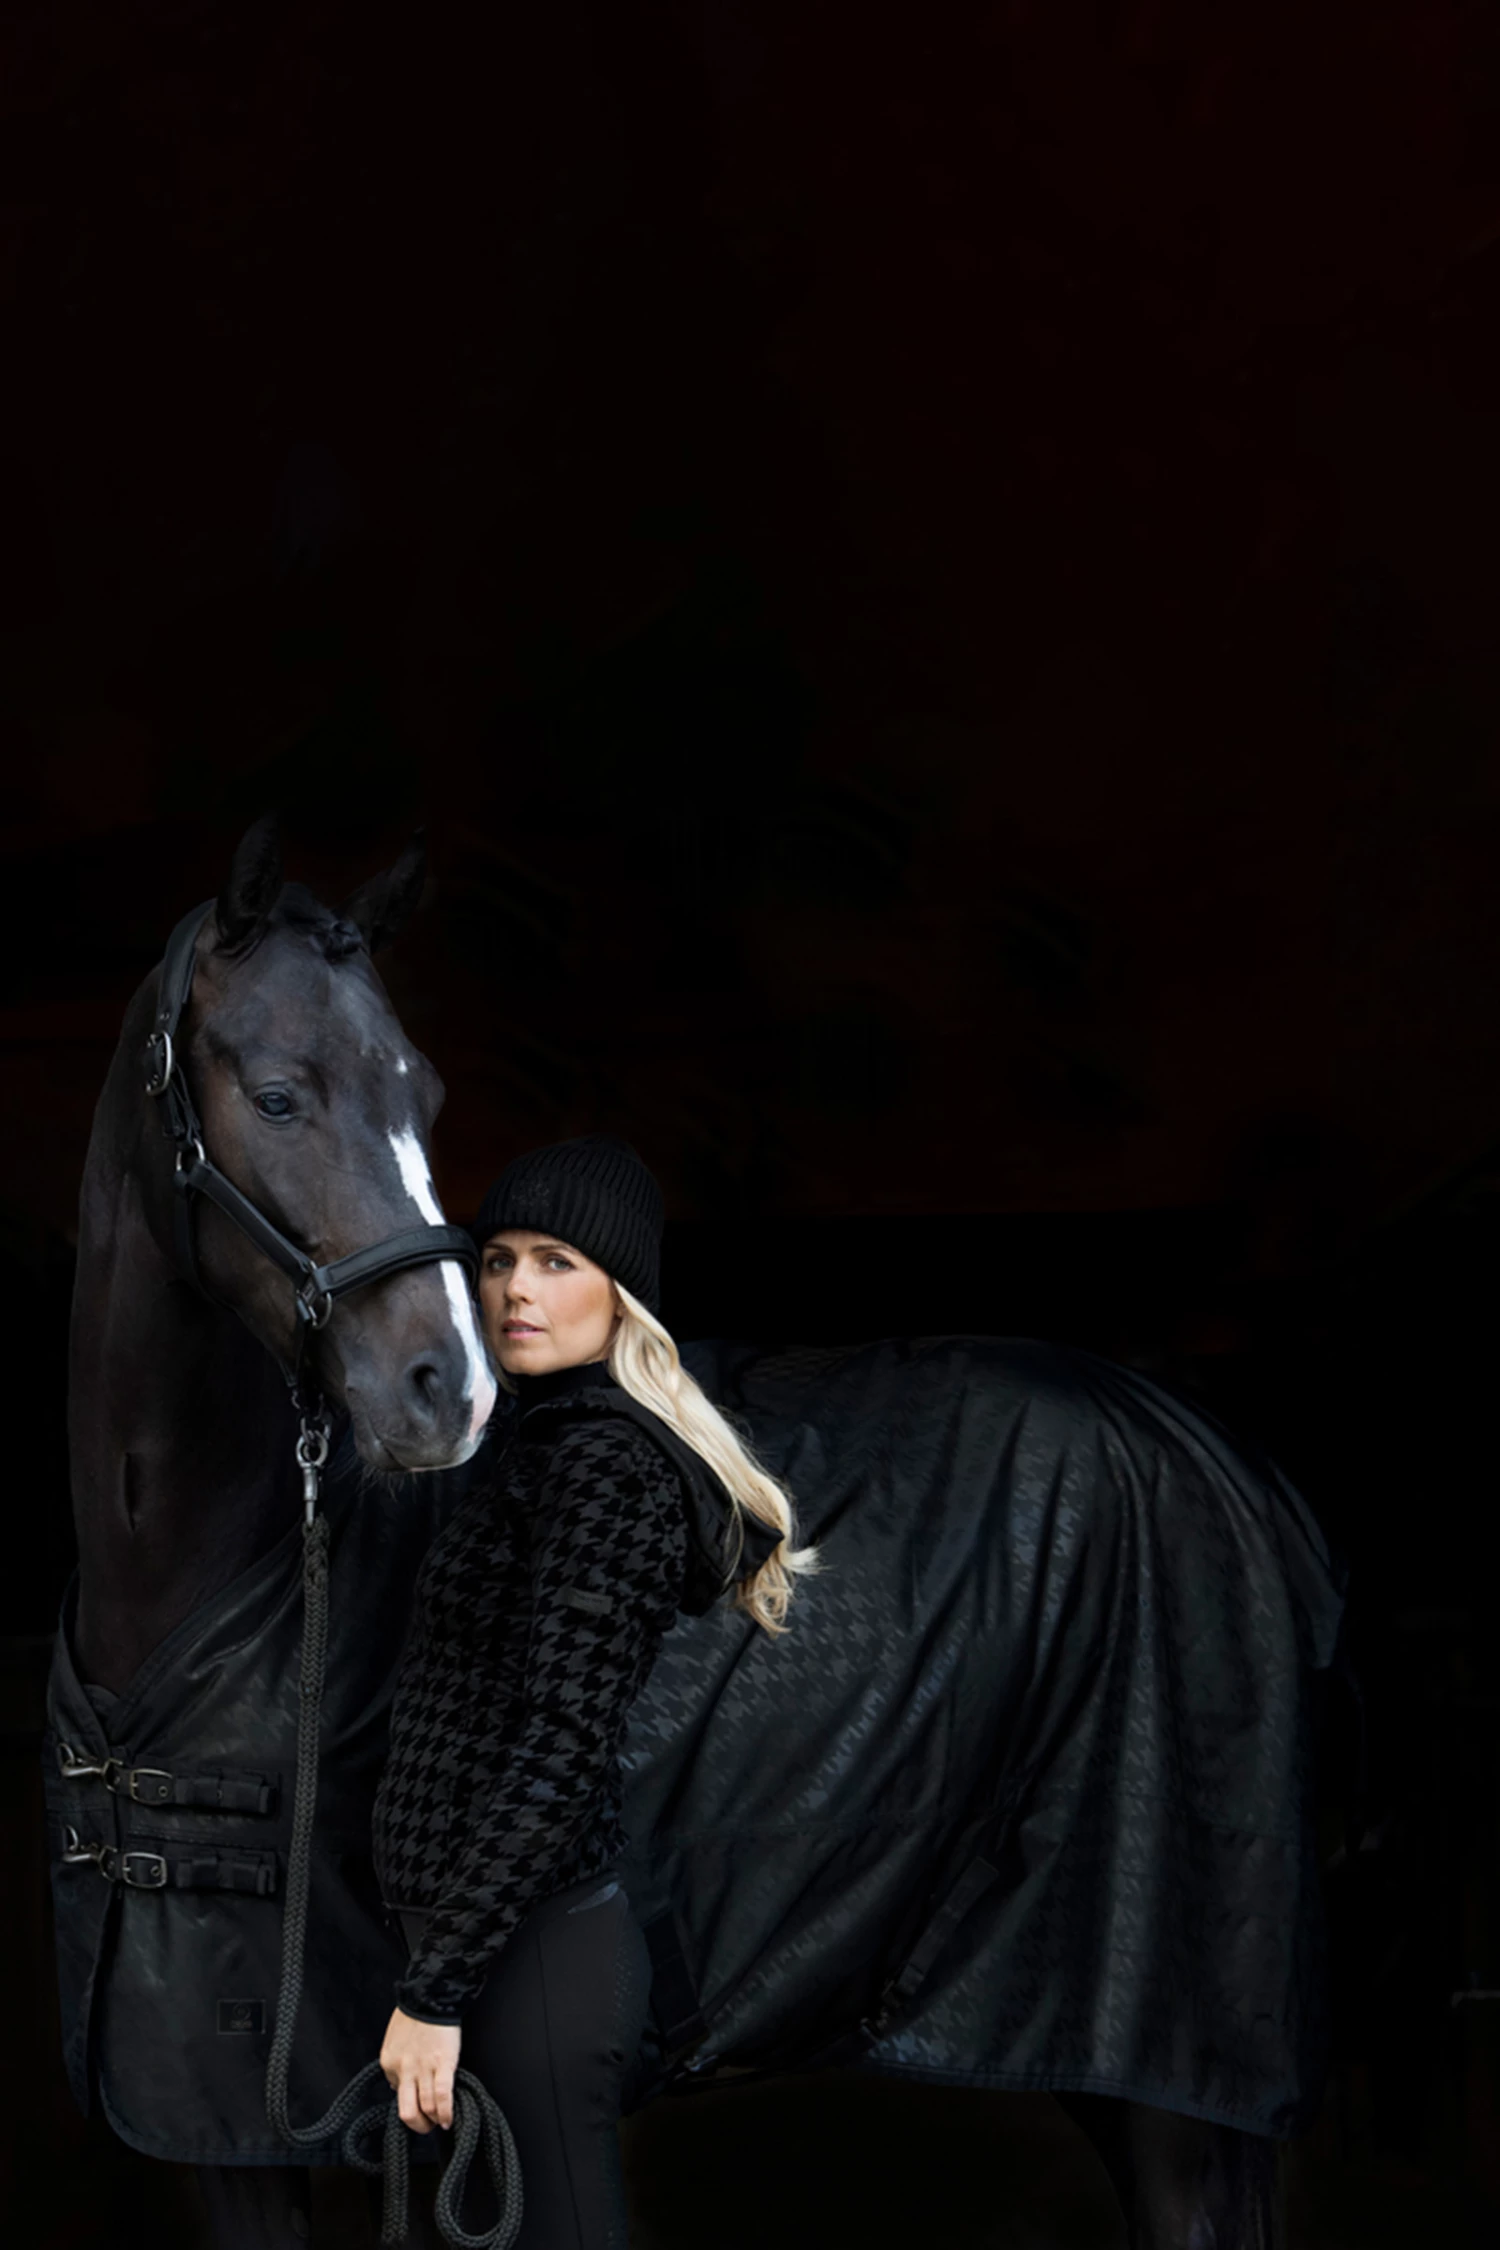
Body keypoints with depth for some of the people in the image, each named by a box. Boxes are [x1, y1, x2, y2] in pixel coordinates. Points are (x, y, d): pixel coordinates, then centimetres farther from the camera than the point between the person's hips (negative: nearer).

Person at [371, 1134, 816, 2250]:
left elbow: (557, 1747, -21)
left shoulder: (601, 1467, -14)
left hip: (529, 1951, -10)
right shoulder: (555, 1444, 15)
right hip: (523, 1937, 10)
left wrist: (435, 1990, -22)